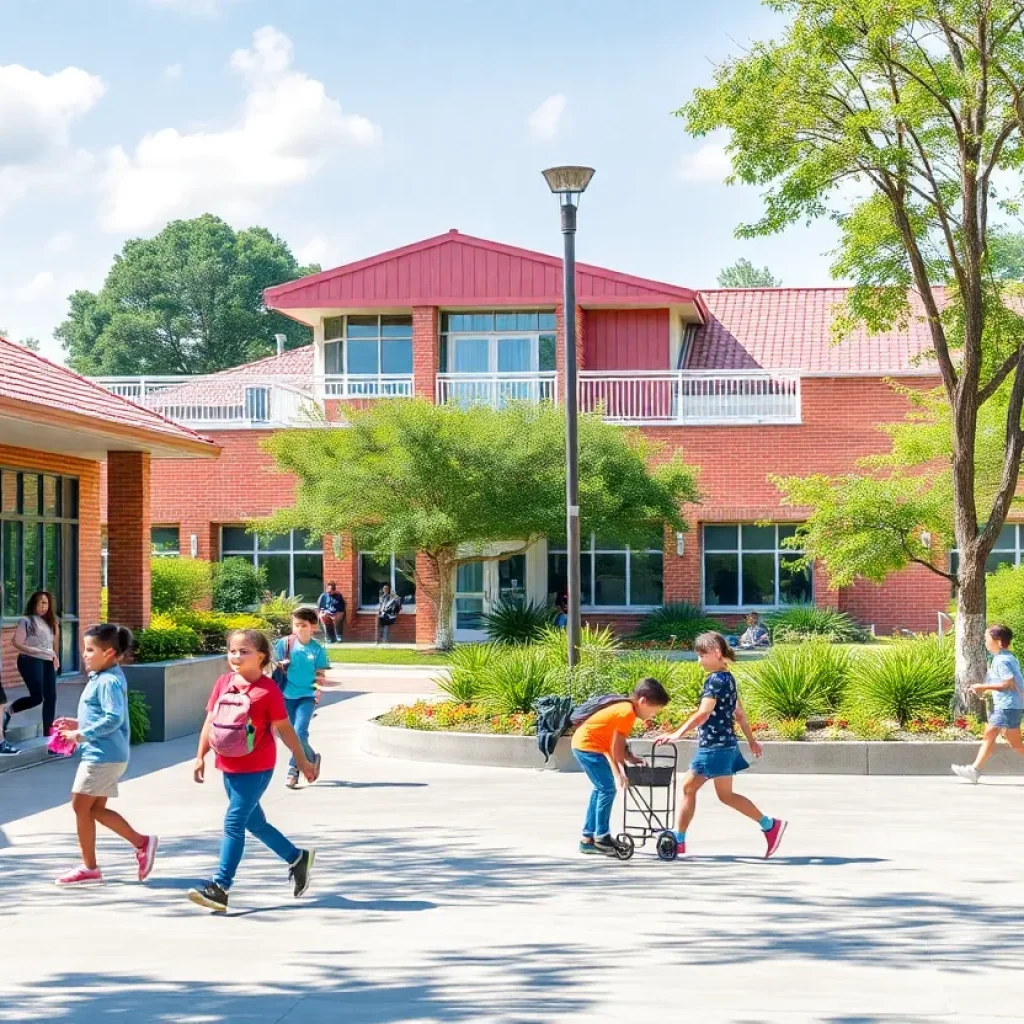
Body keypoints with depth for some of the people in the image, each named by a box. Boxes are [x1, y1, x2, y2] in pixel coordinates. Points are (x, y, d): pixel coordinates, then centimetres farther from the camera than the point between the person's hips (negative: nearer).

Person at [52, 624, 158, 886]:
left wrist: (82, 734, -23)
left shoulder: (108, 681, -17)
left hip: (102, 756, -10)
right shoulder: (102, 678, 14)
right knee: (95, 808, 13)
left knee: (81, 806, -2)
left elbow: (114, 718, -27)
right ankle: (141, 843, 15)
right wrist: (78, 724, 14)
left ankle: (89, 868, 7)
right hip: (104, 755, 10)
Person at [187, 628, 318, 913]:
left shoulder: (267, 690, -12)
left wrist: (303, 762, 1)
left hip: (256, 769, -7)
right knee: (254, 823, 17)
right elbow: (210, 721, 11)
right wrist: (200, 757, 8)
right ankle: (297, 858, 37)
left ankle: (220, 887, -11)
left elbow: (284, 728, -5)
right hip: (229, 767, 7)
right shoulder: (223, 683, 4)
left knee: (234, 823, -12)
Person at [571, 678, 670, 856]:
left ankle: (588, 838, 21)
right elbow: (616, 747, -17)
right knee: (607, 789, -9)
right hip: (588, 746, -11)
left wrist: (631, 759, 0)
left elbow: (618, 744, 11)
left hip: (583, 743, 11)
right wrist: (621, 773, -10)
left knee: (601, 789, 17)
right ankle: (601, 838, -3)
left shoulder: (624, 707, 12)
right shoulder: (627, 712, -18)